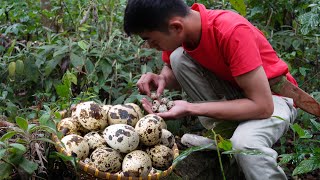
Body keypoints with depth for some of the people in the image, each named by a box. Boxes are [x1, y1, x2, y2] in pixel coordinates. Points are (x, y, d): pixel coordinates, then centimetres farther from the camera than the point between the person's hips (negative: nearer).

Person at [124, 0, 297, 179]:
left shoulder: (232, 31, -32)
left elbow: (262, 107, -31)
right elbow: (171, 68, 6)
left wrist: (190, 108, -32)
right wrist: (162, 79, -19)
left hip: (274, 95, -6)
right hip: (233, 89, 7)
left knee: (245, 142, -37)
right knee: (178, 57, -15)